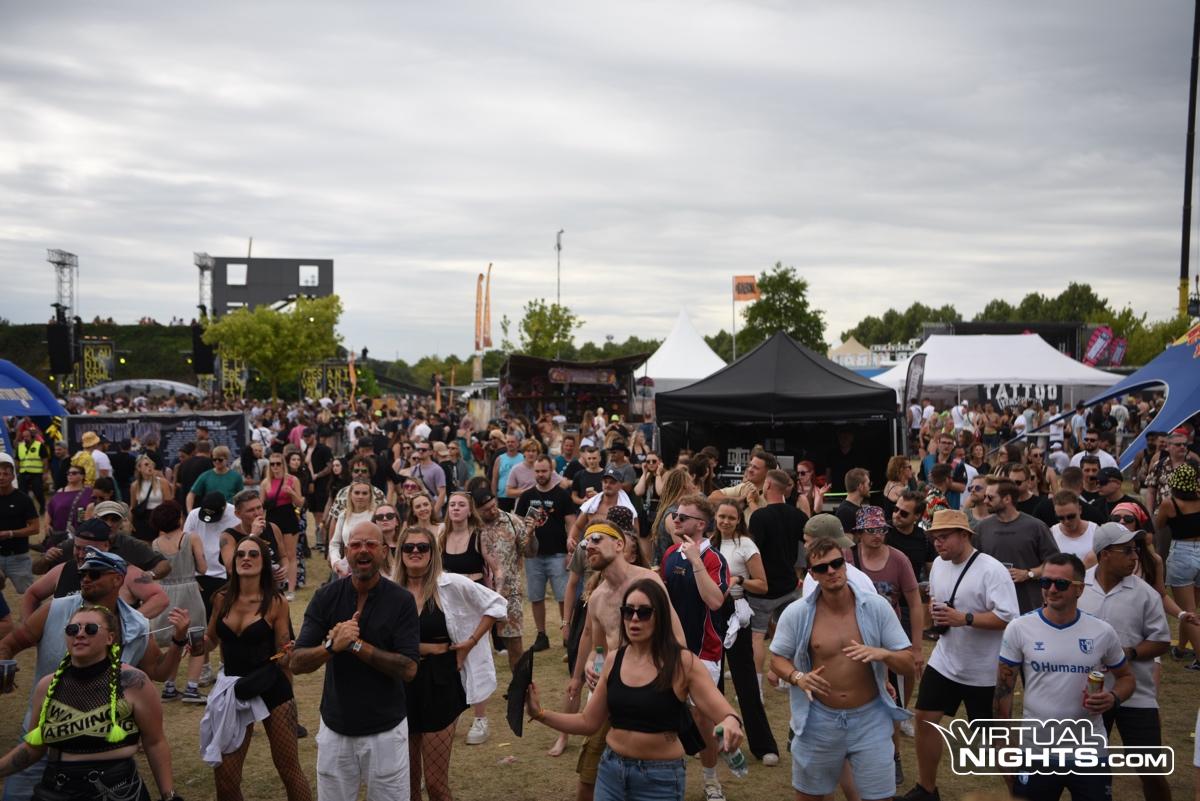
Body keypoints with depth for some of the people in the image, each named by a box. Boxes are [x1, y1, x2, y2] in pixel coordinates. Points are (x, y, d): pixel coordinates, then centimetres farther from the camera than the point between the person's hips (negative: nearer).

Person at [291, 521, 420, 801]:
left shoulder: (402, 600, -11)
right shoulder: (326, 597, -5)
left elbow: (408, 669, -17)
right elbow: (297, 663, -8)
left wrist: (355, 644, -23)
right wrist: (332, 645, -27)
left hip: (386, 730, -2)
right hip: (335, 729, 2)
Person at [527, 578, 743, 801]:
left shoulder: (683, 662, -14)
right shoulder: (614, 661, 0)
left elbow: (726, 715, -19)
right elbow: (588, 722, 8)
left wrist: (731, 723, -42)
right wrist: (540, 714, -3)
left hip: (660, 778, -4)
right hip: (610, 770, 4)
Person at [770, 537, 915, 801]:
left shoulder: (877, 607, -10)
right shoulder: (795, 614, -10)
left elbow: (909, 665, -6)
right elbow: (777, 659, 2)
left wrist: (883, 654, -27)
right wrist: (798, 677, -19)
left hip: (870, 718, 0)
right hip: (819, 720, 1)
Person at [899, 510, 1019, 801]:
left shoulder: (991, 570, -21)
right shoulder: (938, 564, 2)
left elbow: (1009, 618, -26)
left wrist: (964, 618, -31)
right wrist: (933, 610, -1)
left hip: (983, 670, -7)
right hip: (944, 662, 7)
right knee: (924, 719, 10)